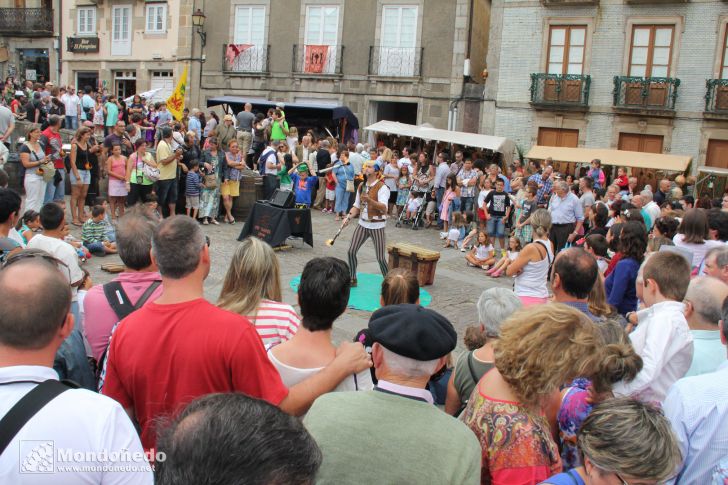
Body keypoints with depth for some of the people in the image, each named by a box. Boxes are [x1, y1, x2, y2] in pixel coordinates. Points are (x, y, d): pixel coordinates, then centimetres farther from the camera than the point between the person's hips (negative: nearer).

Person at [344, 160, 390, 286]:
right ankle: (352, 279, 19)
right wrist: (348, 217, -1)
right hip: (362, 224, 6)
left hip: (377, 226, -6)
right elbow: (356, 206, 15)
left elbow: (383, 207, -27)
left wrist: (370, 200, -41)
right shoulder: (361, 186, 8)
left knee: (380, 258, -5)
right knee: (351, 251, 2)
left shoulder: (382, 187, -13)